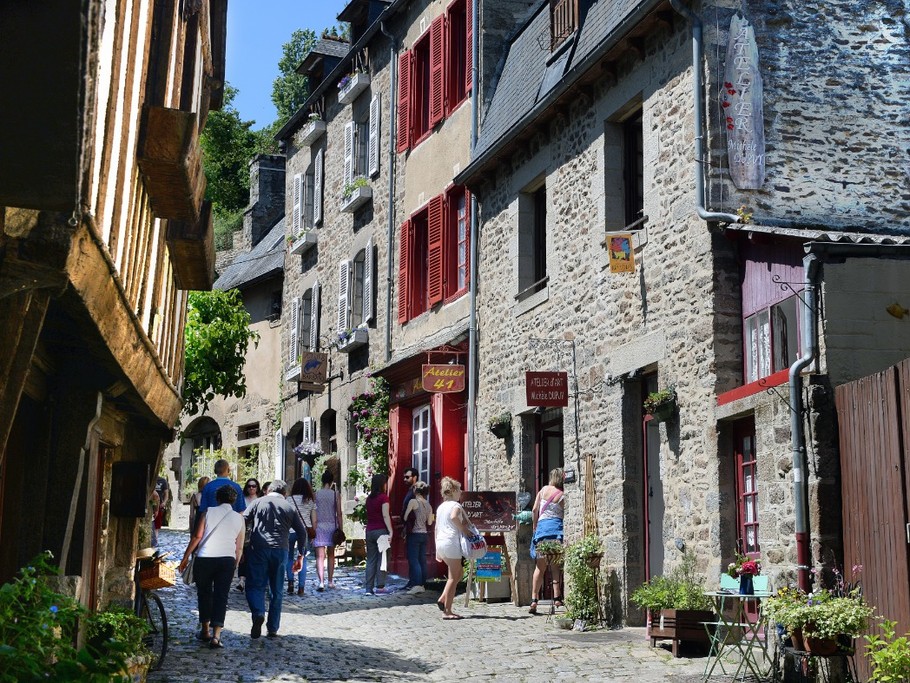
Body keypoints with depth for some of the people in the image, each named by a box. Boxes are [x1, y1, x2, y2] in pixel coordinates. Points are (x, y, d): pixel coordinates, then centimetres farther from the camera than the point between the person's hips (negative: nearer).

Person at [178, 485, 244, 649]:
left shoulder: (209, 512, 8)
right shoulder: (239, 518, 14)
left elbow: (197, 536, 0)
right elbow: (239, 547, 13)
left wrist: (186, 557, 5)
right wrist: (235, 565, 23)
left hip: (205, 558, -1)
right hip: (227, 559, 1)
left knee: (204, 594, 16)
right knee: (221, 597, 5)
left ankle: (205, 631, 24)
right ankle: (216, 635, -6)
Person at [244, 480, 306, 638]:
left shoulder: (258, 503, 9)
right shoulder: (289, 507, 13)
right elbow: (302, 533, 11)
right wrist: (300, 556, 17)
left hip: (258, 549, -2)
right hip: (281, 551, 2)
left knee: (255, 585, 3)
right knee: (276, 591, 11)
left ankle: (258, 614, -23)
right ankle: (273, 629, 12)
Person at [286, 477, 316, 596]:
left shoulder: (289, 499, 0)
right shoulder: (311, 501, 7)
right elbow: (314, 520, 7)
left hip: (291, 530, -2)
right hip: (305, 531, 2)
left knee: (290, 557, 13)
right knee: (303, 558, 7)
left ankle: (290, 582, 1)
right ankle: (301, 587, 3)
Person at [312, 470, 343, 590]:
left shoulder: (316, 494, -1)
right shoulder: (336, 495, -2)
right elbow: (339, 513, -2)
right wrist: (340, 529, 4)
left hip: (319, 526, -1)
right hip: (332, 526, 1)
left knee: (320, 556, -4)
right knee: (331, 555, 17)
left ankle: (321, 582, -18)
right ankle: (330, 581, 23)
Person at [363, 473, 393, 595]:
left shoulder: (369, 498, 11)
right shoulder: (383, 497, -7)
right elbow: (385, 516, -13)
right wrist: (390, 531, -13)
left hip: (369, 530, 5)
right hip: (381, 530, -5)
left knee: (370, 560, 7)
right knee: (382, 558, 1)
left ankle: (369, 588, 5)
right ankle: (380, 585, -3)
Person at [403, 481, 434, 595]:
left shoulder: (413, 501, -10)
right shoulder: (428, 505, 9)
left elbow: (405, 517, -8)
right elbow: (429, 522, 11)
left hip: (414, 534, -6)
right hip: (424, 534, 6)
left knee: (413, 559, -6)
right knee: (422, 560, 10)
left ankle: (417, 584, -15)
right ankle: (422, 584, 12)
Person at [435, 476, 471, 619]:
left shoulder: (440, 507, 20)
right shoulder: (455, 505, -5)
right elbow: (454, 516, -30)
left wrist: (437, 551, 25)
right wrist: (463, 529, -16)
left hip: (440, 543, 9)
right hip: (451, 542, -9)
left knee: (458, 572, 19)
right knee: (453, 577, -3)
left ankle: (443, 599, 10)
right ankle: (447, 611, -3)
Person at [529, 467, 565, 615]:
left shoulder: (543, 490, 8)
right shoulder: (562, 496, -2)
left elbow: (534, 510, 8)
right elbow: (566, 516, -3)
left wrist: (534, 527, 16)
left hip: (541, 526, 3)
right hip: (557, 527, -3)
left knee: (540, 567, 7)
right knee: (556, 565, 4)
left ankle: (534, 600, 1)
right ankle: (556, 598, -4)